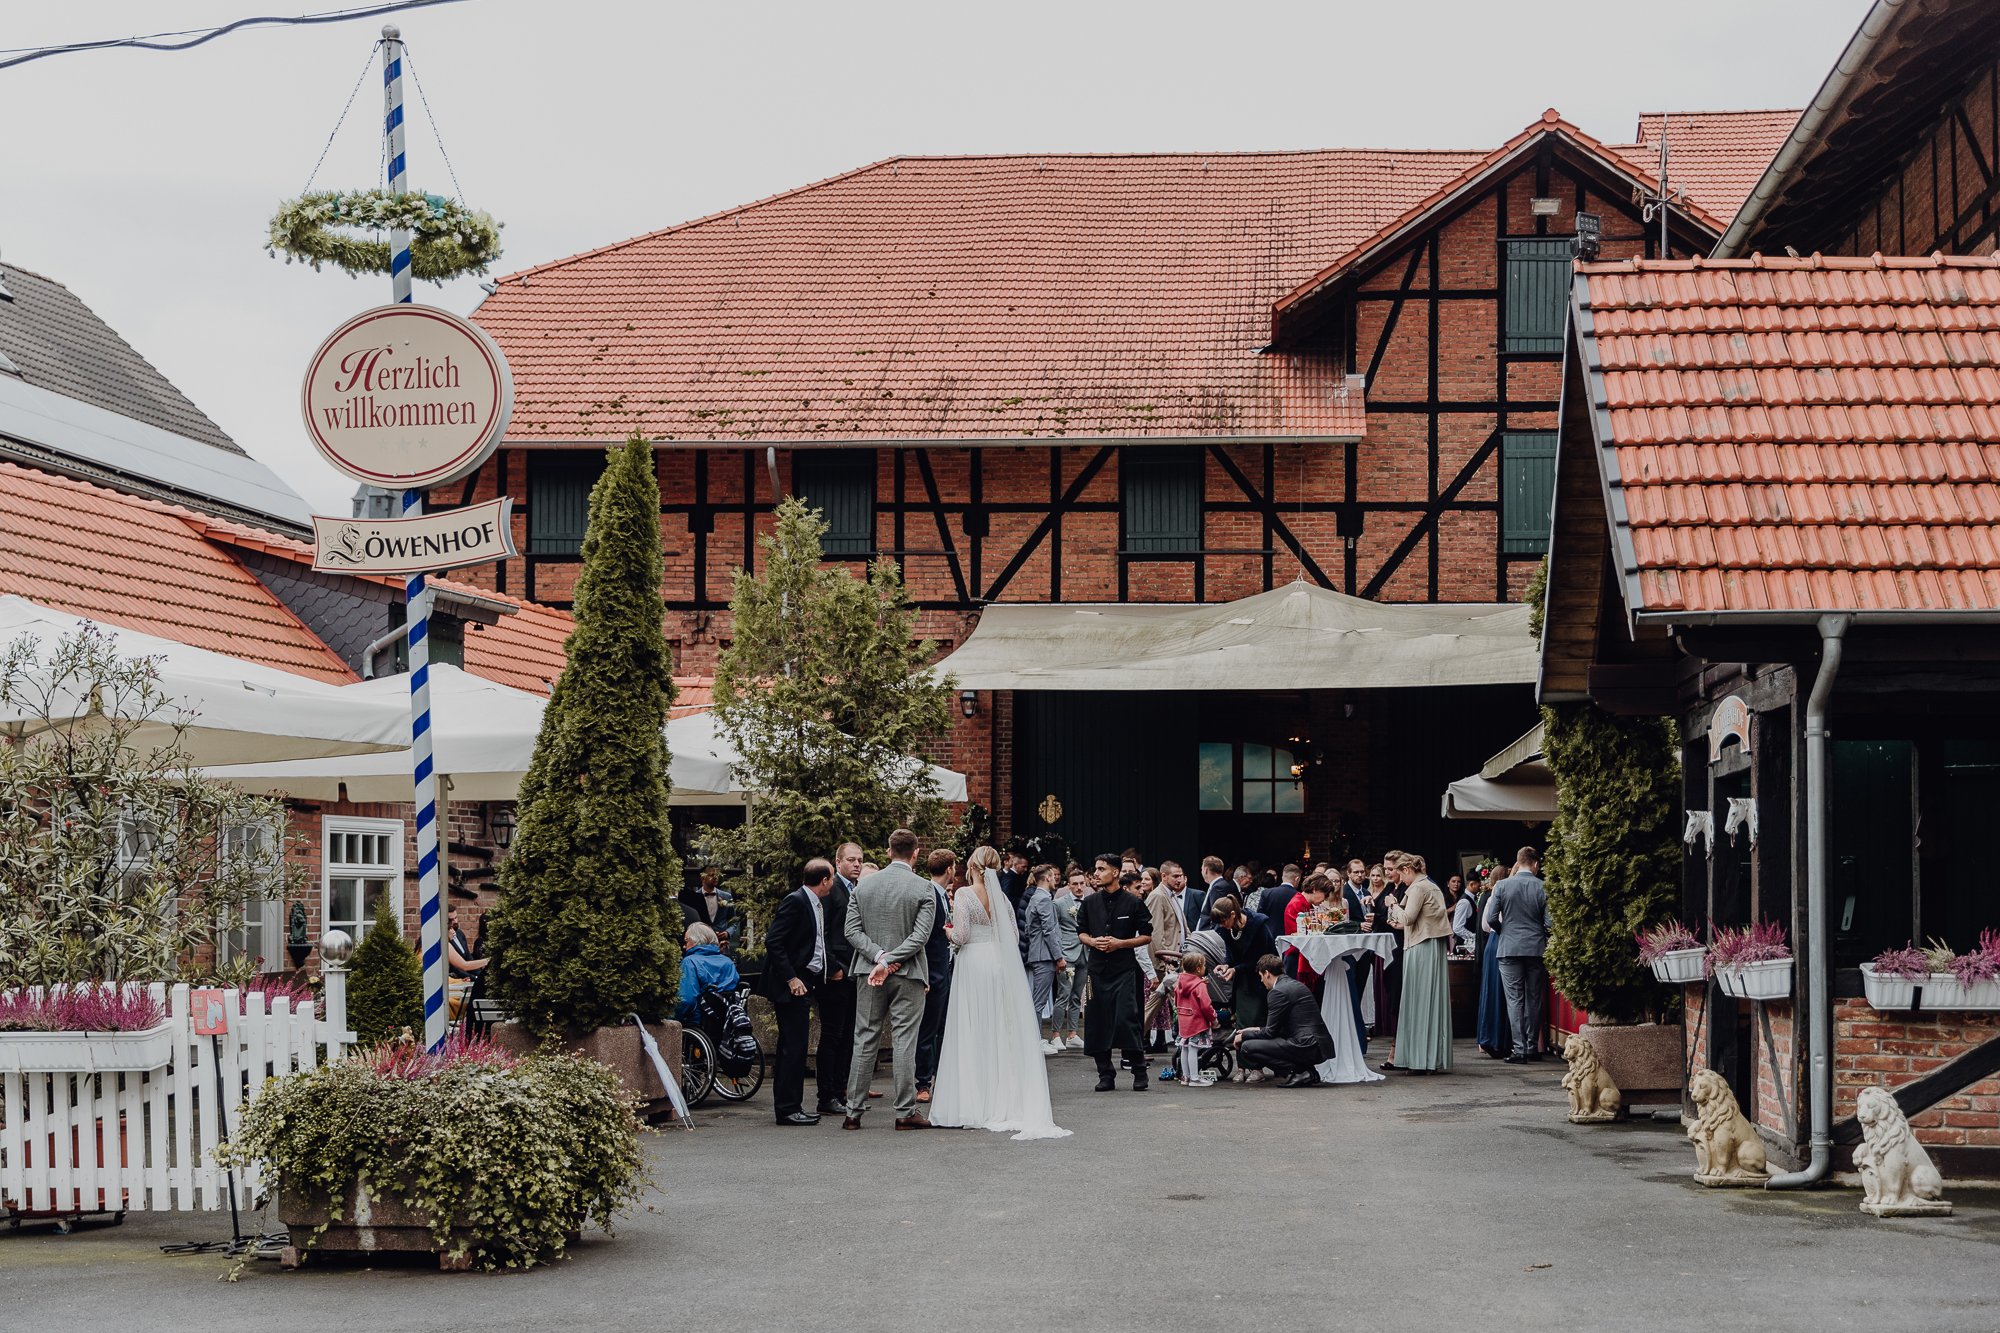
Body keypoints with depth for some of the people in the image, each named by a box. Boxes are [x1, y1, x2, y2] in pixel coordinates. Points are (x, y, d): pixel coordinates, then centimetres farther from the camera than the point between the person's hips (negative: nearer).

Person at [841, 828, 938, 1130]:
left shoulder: (864, 885, 3)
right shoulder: (923, 889, -7)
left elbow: (852, 929, -1)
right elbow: (920, 936, -14)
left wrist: (879, 956, -7)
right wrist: (887, 961, -13)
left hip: (868, 973, 3)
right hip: (908, 974, -3)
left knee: (865, 1040, 8)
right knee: (904, 1042, 0)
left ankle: (854, 1111, 8)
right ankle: (905, 1112, 1)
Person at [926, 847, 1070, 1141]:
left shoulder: (964, 894, -7)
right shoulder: (1002, 898, 9)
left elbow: (961, 936, -13)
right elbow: (1012, 937, 8)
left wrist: (949, 930, 7)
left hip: (974, 963, -5)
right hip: (1002, 967, 5)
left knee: (973, 1035, -1)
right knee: (1003, 1035, 8)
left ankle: (973, 1108, -2)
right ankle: (1006, 1103, 7)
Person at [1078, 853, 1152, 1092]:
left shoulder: (1132, 903, -1)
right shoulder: (1090, 902, 10)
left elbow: (1147, 936, 2)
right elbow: (1081, 931, 17)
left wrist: (1120, 943, -11)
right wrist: (1092, 941, -5)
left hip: (1124, 969, -4)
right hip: (1097, 969, 4)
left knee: (1126, 1018, -13)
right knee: (1098, 1021, 2)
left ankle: (1139, 1072, 0)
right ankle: (1105, 1075, 12)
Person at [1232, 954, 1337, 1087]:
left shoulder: (1278, 992, -10)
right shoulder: (1297, 985, 19)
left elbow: (1271, 1031, -6)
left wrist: (1244, 1036, 8)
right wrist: (1257, 1029, 29)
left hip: (1307, 1048, -10)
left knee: (1247, 1047, -11)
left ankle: (1297, 1072, -11)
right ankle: (1306, 1072, 12)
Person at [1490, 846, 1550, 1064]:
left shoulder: (1501, 886, -5)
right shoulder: (1543, 888, -5)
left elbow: (1492, 919, -4)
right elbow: (1549, 922, -6)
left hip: (1509, 948, -1)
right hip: (1536, 948, 1)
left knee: (1515, 999, 0)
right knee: (1534, 999, 11)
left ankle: (1520, 1050, -6)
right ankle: (1533, 1048, 15)